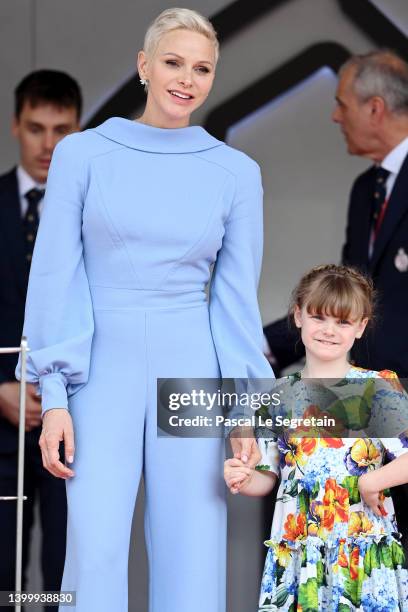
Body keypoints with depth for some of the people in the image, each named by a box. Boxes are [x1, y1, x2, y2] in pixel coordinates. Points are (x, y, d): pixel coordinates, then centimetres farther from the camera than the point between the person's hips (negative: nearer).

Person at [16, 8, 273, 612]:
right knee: (95, 555, -11)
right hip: (102, 378, -1)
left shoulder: (237, 172, 5)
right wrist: (53, 398, -7)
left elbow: (237, 296, 7)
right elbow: (55, 276, -1)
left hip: (192, 377, 2)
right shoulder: (81, 153, 1)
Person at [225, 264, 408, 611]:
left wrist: (372, 480, -21)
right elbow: (267, 477, 12)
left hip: (365, 551, -3)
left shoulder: (380, 389, -3)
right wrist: (243, 481, -6)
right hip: (296, 552, 3)